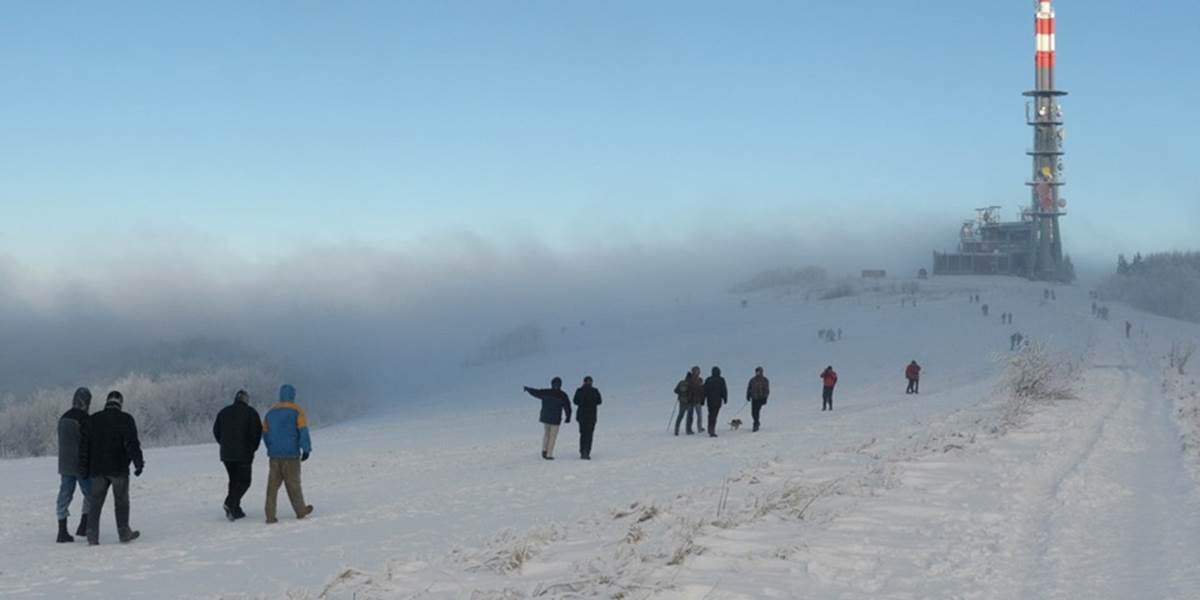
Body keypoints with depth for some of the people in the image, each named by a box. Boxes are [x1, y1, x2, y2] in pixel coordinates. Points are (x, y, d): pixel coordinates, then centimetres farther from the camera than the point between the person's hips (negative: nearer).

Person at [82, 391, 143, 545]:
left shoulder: (92, 420, 7)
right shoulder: (126, 419, -5)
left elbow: (85, 446, 8)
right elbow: (132, 444, -11)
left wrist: (85, 468, 13)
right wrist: (139, 463, -7)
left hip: (97, 469, 3)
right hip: (119, 469, -3)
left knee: (96, 503, 6)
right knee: (121, 502, 7)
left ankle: (92, 536, 0)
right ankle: (124, 534, 11)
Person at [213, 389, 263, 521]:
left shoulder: (224, 412, 9)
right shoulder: (250, 412, -4)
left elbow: (216, 431, 10)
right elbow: (257, 431, -9)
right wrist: (253, 448, 4)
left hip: (226, 453, 5)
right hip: (244, 453, -5)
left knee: (234, 480, 15)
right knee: (244, 481, 1)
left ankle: (235, 510, 11)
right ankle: (230, 503, -19)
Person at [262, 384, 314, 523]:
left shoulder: (271, 412, 12)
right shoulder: (296, 410, -3)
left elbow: (265, 433, 17)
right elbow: (303, 430, -13)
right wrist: (306, 449, -13)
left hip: (274, 454, 4)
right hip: (291, 454, -4)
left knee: (273, 484, 3)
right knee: (293, 483, 7)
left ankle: (270, 515, -4)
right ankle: (300, 510, 23)